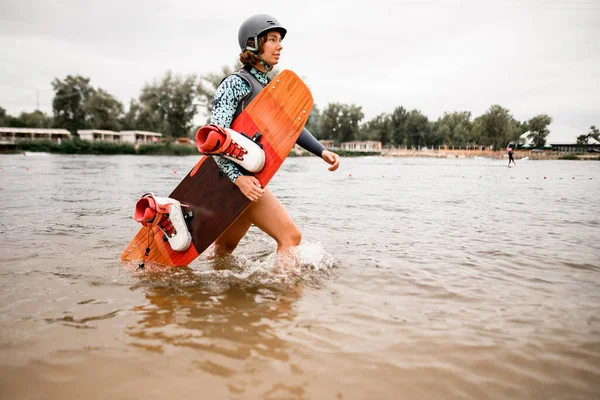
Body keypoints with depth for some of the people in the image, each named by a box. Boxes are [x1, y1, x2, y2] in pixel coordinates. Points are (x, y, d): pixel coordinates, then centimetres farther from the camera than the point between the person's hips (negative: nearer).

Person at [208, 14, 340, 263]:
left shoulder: (270, 87, 17)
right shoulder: (236, 83, -10)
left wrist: (322, 152, 1)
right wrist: (238, 177, -30)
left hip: (250, 178, 9)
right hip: (232, 175, -9)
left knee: (225, 248, 19)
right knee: (290, 236, -15)